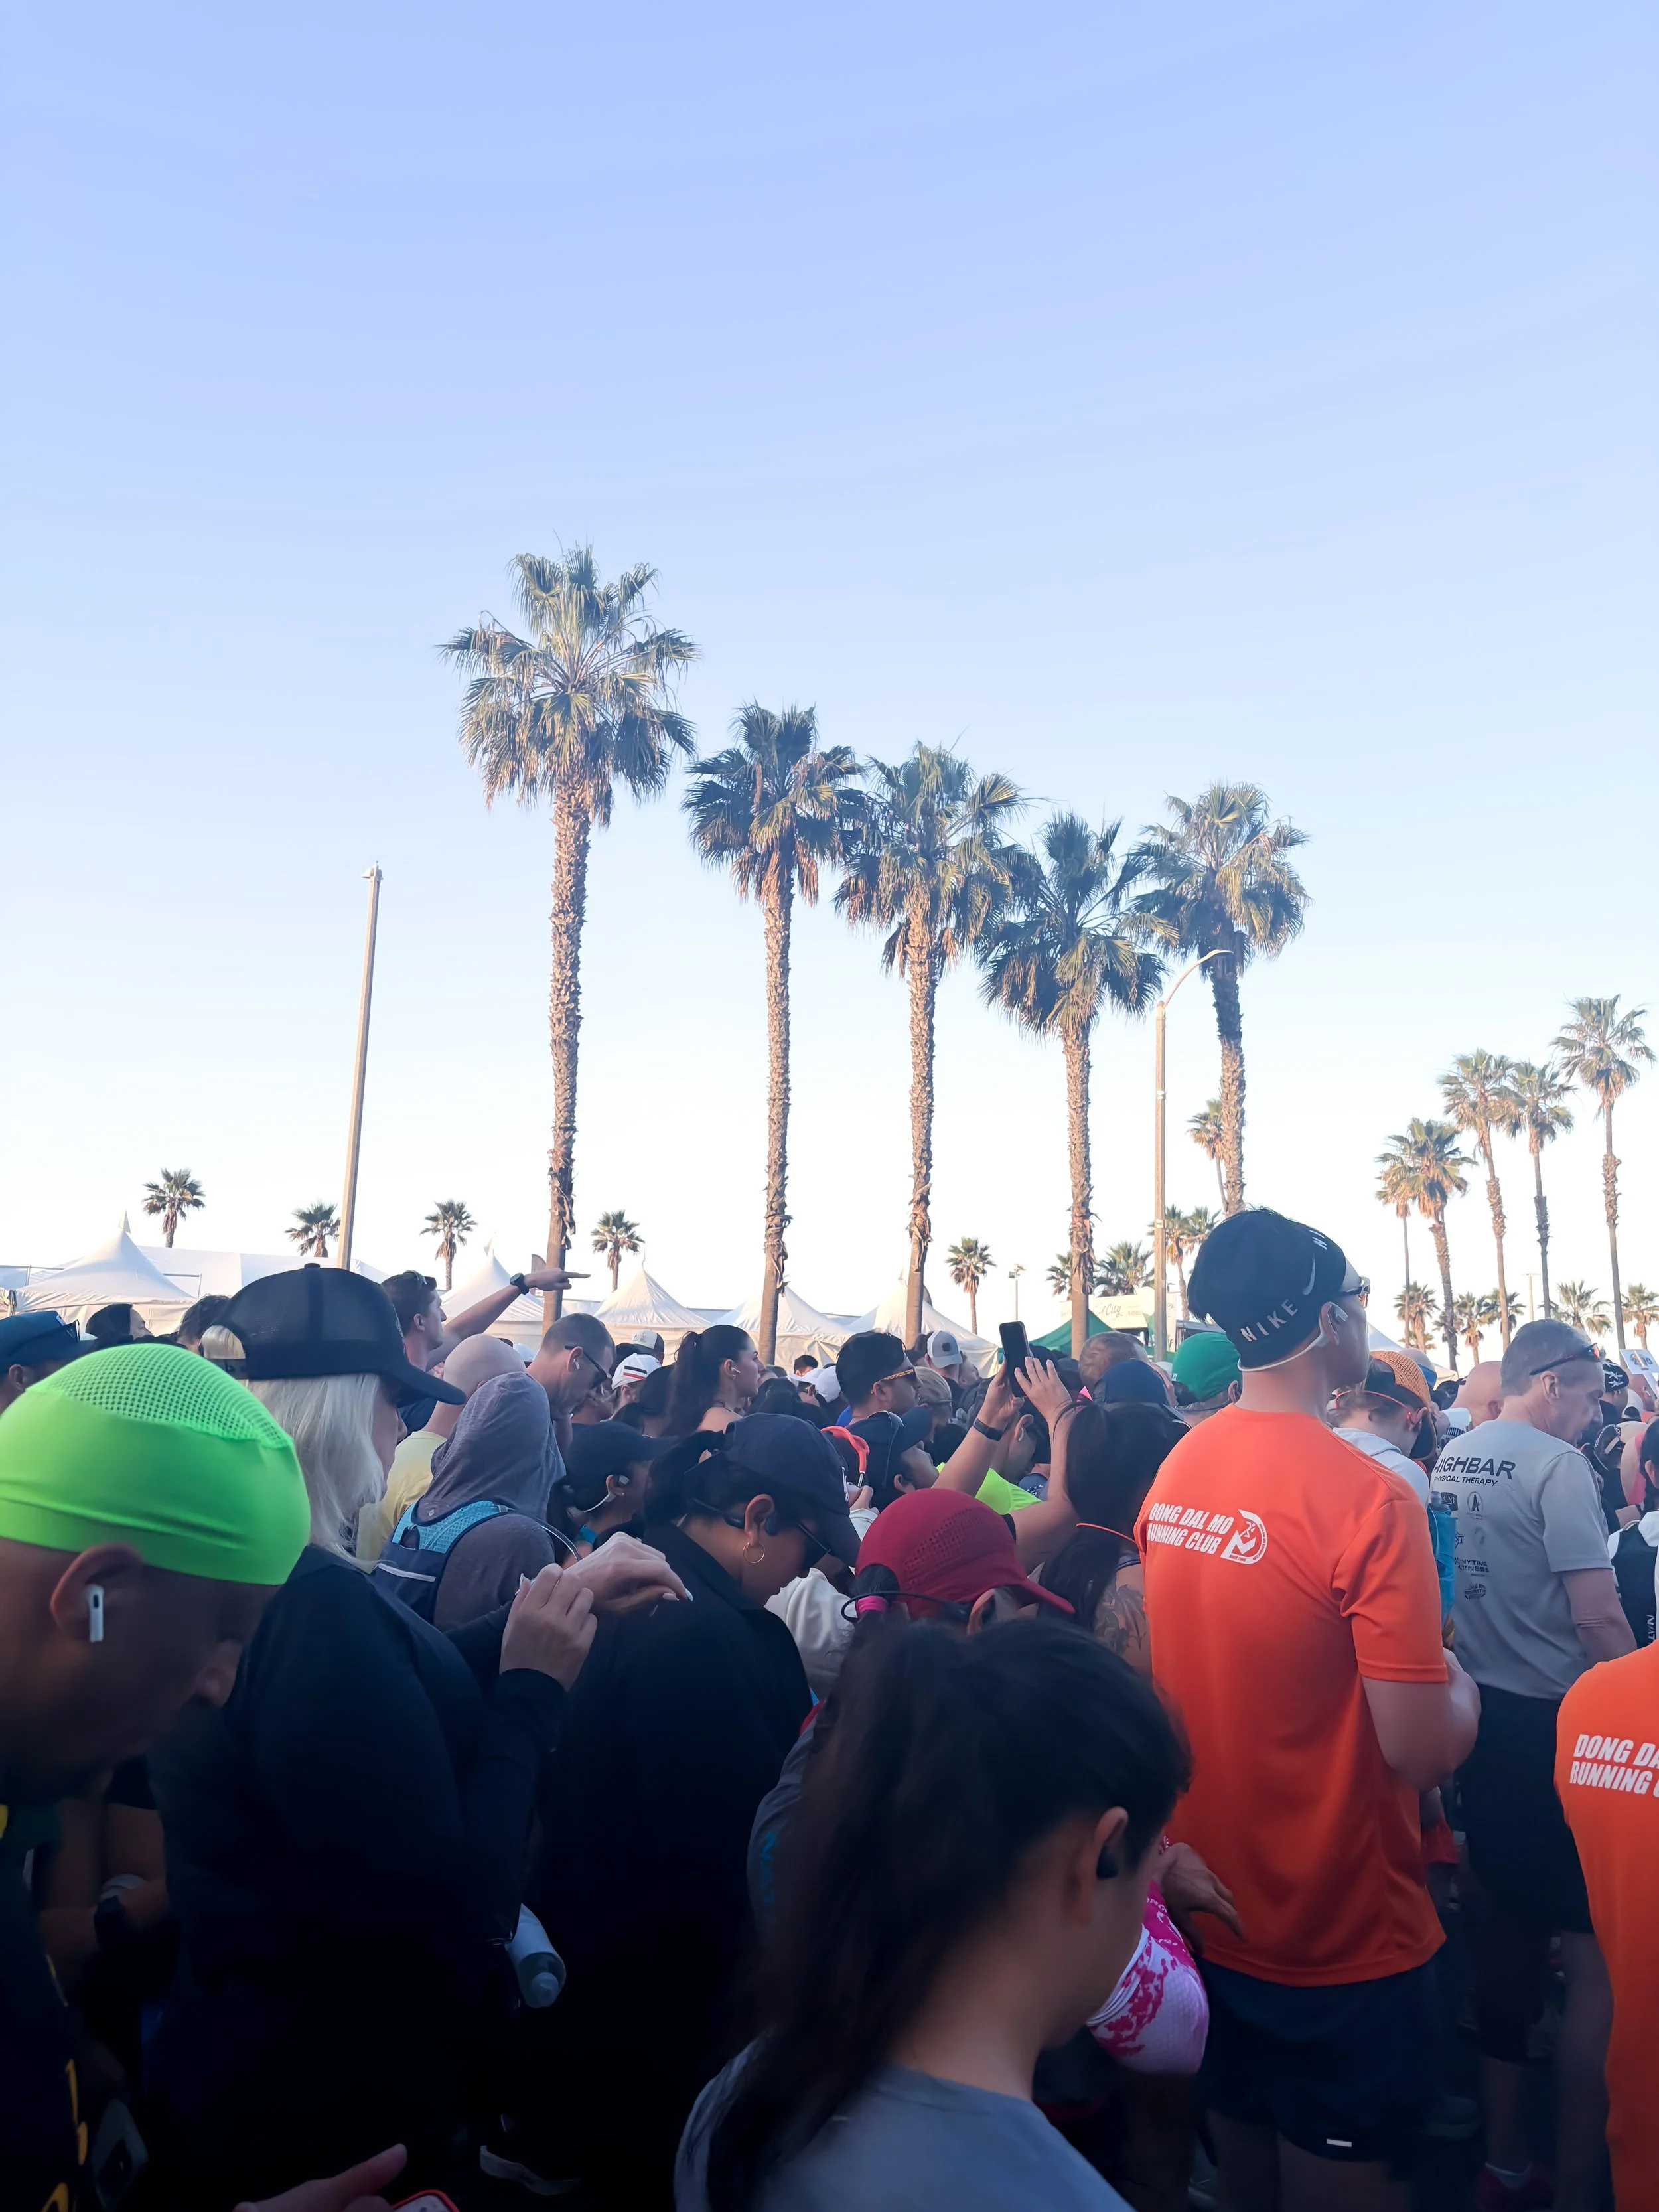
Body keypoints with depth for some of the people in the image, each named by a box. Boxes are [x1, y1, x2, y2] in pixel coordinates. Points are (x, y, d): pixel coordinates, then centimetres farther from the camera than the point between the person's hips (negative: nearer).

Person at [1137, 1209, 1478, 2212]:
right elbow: (1425, 1750, -24)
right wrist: (1458, 1681, -3)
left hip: (1210, 1903, 6)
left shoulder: (1173, 1474, -4)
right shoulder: (1368, 1499, -25)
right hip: (1344, 1938, -6)